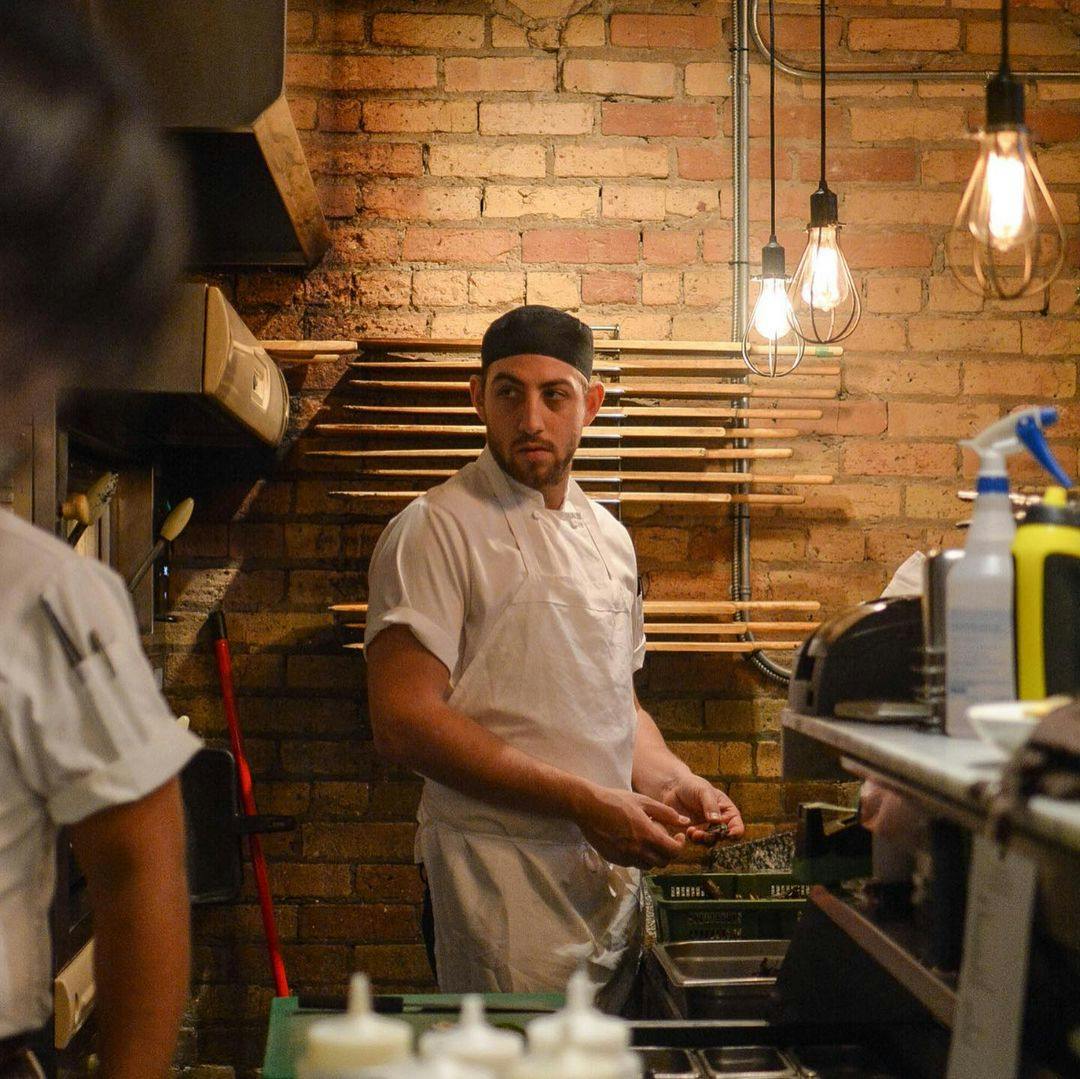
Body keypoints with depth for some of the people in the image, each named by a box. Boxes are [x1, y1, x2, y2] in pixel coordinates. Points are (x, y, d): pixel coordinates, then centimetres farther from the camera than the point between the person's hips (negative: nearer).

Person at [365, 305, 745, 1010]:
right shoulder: (434, 530, -9)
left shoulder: (609, 537, 13)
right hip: (505, 881, -6)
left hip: (616, 868, 7)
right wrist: (582, 802, -20)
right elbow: (406, 722, -18)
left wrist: (671, 781, 1)